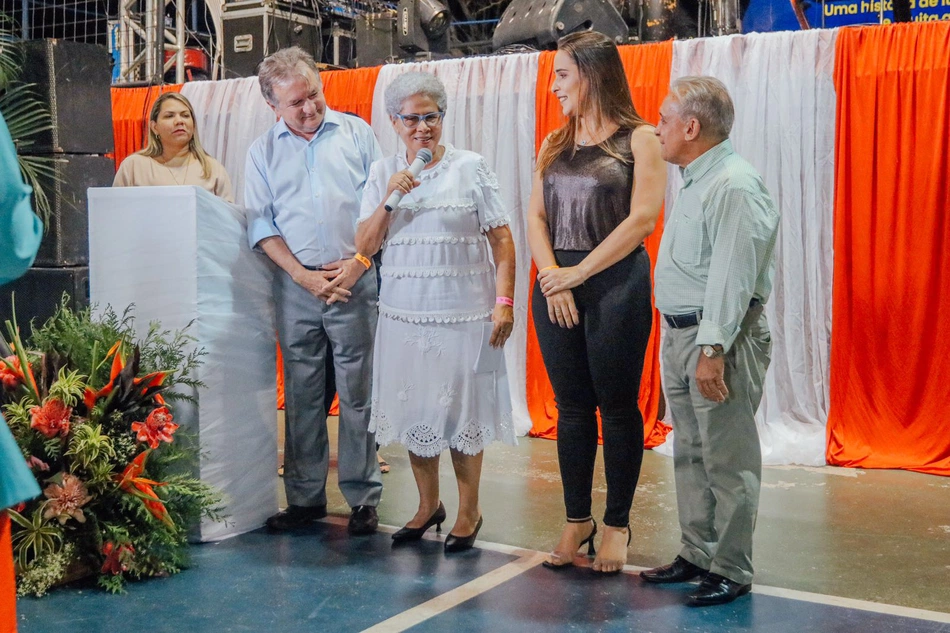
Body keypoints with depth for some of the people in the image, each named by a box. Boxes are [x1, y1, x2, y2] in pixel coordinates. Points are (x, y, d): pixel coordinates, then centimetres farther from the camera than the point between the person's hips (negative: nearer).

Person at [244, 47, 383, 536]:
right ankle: (305, 498, 17)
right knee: (301, 395, 7)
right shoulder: (263, 152, 9)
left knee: (359, 394, 0)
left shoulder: (356, 132, 7)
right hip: (296, 285, 2)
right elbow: (261, 224, 5)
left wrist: (358, 262, -7)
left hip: (354, 282, -1)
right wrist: (304, 275, -7)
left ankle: (363, 499, 9)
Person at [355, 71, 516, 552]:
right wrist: (389, 198, -10)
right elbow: (364, 246, 4)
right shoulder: (383, 173, 8)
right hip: (403, 313, 4)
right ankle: (428, 504, 30)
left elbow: (501, 239, -3)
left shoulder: (471, 168, -1)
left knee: (462, 408, 3)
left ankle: (469, 512, 20)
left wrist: (504, 302, -11)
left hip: (463, 312, -3)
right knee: (413, 409, 11)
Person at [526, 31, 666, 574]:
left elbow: (643, 218, -11)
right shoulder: (554, 144, 14)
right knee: (572, 406, 9)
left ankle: (617, 524, 16)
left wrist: (579, 272, -12)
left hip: (616, 284, -5)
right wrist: (551, 275, -8)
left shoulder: (639, 139, -2)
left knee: (617, 405, 3)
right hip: (556, 286, 5)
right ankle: (577, 519, 21)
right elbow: (537, 216, 8)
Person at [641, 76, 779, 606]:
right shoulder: (697, 181, 15)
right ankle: (697, 555, 27)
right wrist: (684, 342, 16)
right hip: (681, 333, 10)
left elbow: (732, 278, -22)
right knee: (690, 454, 16)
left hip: (721, 337, -10)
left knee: (727, 461, -1)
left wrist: (713, 349, -23)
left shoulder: (735, 186, -17)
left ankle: (731, 571, 9)